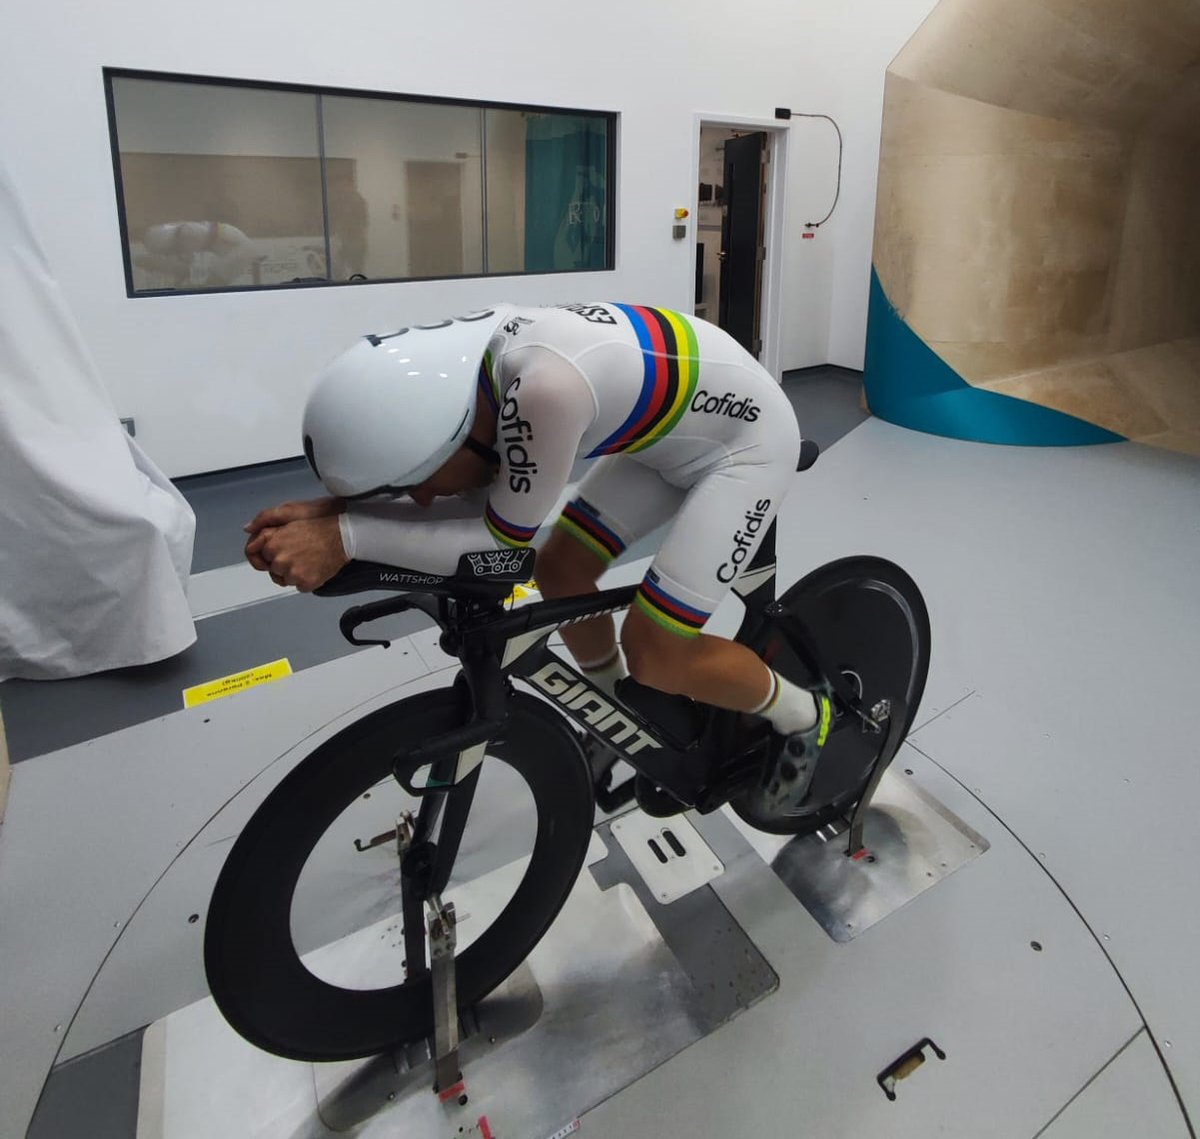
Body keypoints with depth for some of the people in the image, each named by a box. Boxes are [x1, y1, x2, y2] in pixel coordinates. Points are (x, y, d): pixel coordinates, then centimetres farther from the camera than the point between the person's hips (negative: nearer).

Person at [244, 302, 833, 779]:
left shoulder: (544, 386, -39)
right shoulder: (467, 360, -12)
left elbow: (504, 538, -27)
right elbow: (478, 498, -4)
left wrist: (345, 538, -28)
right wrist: (336, 509, -16)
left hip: (745, 439, -8)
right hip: (667, 429, 8)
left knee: (656, 655, -11)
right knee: (559, 572, 7)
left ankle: (805, 720, 16)